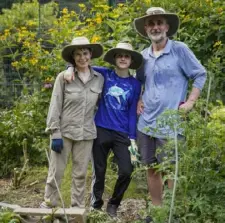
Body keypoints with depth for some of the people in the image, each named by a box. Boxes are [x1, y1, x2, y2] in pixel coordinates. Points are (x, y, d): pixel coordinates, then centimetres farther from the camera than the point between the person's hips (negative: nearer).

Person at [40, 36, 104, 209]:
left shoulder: (99, 79, 3)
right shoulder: (63, 77, -5)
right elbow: (55, 107, -6)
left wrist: (98, 130, 8)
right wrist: (55, 133, -11)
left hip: (86, 134, 3)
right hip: (64, 131, -2)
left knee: (80, 174, 10)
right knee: (56, 172, 2)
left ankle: (78, 208, 21)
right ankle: (48, 205, 17)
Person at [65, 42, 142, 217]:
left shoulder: (135, 84, 2)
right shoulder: (105, 75, 0)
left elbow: (132, 113, 3)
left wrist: (132, 138, -2)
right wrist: (71, 69, -14)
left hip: (122, 134, 1)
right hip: (101, 130, 0)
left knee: (126, 171, -5)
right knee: (99, 171, 8)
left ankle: (113, 204, 20)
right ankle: (96, 205, 29)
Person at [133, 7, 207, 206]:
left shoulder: (180, 49, -5)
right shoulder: (144, 55, 9)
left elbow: (200, 75, -2)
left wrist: (190, 102, -9)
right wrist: (138, 100, 9)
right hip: (146, 123, 6)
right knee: (152, 169, 12)